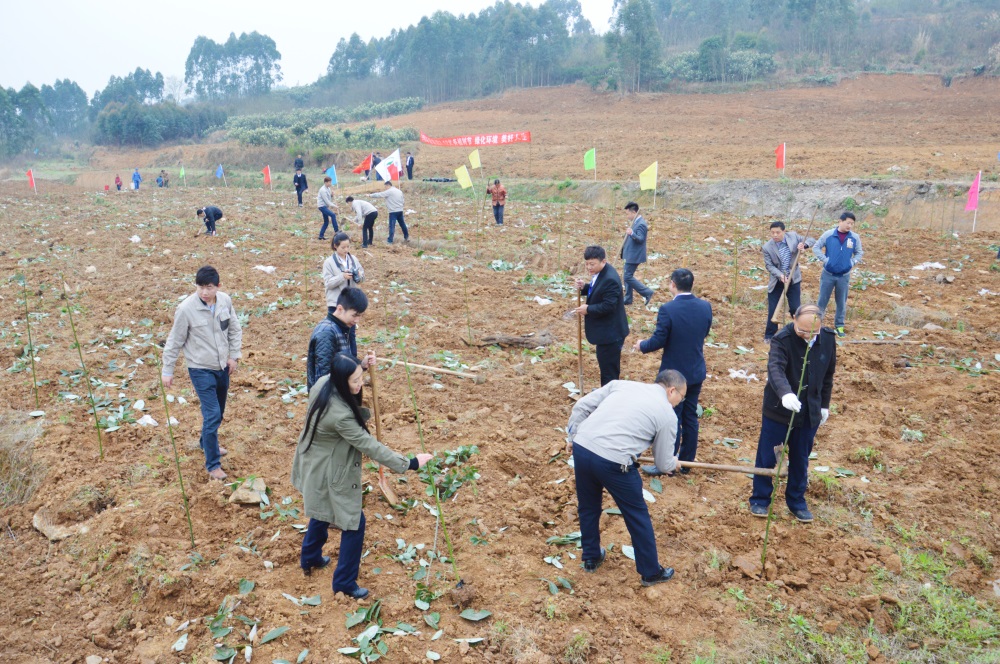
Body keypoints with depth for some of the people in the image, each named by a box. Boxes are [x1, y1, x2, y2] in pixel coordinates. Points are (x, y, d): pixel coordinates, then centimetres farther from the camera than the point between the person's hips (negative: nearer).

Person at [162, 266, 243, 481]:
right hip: (201, 369, -5)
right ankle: (213, 465, 3)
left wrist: (234, 356, 3)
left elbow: (235, 329, 8)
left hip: (222, 366, 5)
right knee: (212, 415, -9)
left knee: (218, 413, 19)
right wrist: (167, 370, -4)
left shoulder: (225, 301, -6)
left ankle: (207, 443, 46)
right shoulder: (186, 309, -19)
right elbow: (175, 341, -9)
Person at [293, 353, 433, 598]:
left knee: (322, 512, 31)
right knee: (354, 523, 6)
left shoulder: (323, 383, -14)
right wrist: (409, 463, -29)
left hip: (315, 464, 9)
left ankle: (310, 559, 53)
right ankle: (344, 582, 21)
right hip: (330, 473, -9)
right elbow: (370, 446, -33)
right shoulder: (339, 415, -37)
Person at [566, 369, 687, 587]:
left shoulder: (622, 384, 14)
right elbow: (663, 462, 11)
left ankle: (591, 558, 45)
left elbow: (581, 407, 12)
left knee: (588, 507, 26)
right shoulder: (667, 415, 3)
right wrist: (674, 463, 34)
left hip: (581, 448, 5)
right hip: (613, 463, -5)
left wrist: (572, 437, 24)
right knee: (637, 517, 16)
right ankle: (651, 572, 31)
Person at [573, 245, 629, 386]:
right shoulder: (599, 273, 3)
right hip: (605, 330, 11)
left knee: (609, 370, 0)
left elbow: (608, 305, -29)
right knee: (604, 363, 24)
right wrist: (584, 287, -4)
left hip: (610, 332, -11)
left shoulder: (610, 280, -27)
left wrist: (588, 309, -17)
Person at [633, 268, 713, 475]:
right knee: (690, 417, 16)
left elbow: (658, 341, -18)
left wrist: (641, 346, 2)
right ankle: (686, 462, 27)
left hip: (674, 373, -5)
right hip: (696, 372, 6)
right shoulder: (705, 307, -5)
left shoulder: (668, 309, -22)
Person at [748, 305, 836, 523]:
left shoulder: (828, 338, -5)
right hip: (779, 409, -4)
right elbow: (775, 368, -36)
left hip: (810, 412, 4)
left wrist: (824, 405, 11)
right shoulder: (782, 339, -21)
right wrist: (785, 393, -54)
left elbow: (828, 374, 8)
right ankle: (760, 499, 24)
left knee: (801, 459, 16)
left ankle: (797, 501, 32)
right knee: (767, 456, 7)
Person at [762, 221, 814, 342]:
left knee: (795, 308, 4)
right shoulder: (767, 247, -15)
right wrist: (780, 275, -28)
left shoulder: (793, 236, -9)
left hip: (793, 279, 1)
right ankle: (769, 335, 17)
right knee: (772, 309, 3)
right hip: (776, 281, -1)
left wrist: (803, 244, -22)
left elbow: (811, 240, 1)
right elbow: (769, 265, -13)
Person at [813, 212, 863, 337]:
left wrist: (853, 262, -5)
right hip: (828, 274, -2)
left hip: (844, 276, 2)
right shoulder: (828, 234, -8)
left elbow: (859, 253, 11)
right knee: (822, 300, 6)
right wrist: (824, 259, -10)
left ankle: (839, 326, 22)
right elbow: (816, 248, 0)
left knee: (842, 302, 10)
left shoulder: (855, 237, -3)